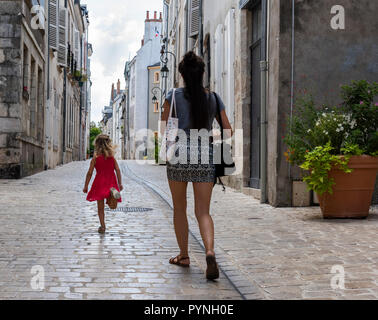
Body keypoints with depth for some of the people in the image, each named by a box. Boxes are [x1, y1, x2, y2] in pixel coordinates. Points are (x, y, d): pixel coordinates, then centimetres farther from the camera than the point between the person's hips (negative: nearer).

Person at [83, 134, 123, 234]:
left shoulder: (95, 158, -3)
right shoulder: (112, 157, 4)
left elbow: (90, 173, -3)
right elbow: (118, 170, -2)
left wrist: (86, 186, 3)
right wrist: (120, 184, -1)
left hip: (100, 183, -1)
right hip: (111, 182, 1)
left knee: (100, 207, 9)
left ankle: (102, 226, 6)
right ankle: (113, 191, -25)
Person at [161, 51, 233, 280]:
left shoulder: (175, 96, 0)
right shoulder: (213, 99, 6)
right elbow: (228, 131, 8)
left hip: (179, 157, -1)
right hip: (205, 158, 2)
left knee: (179, 209, 15)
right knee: (203, 212, 4)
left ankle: (184, 255, 22)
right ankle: (210, 251, -19)